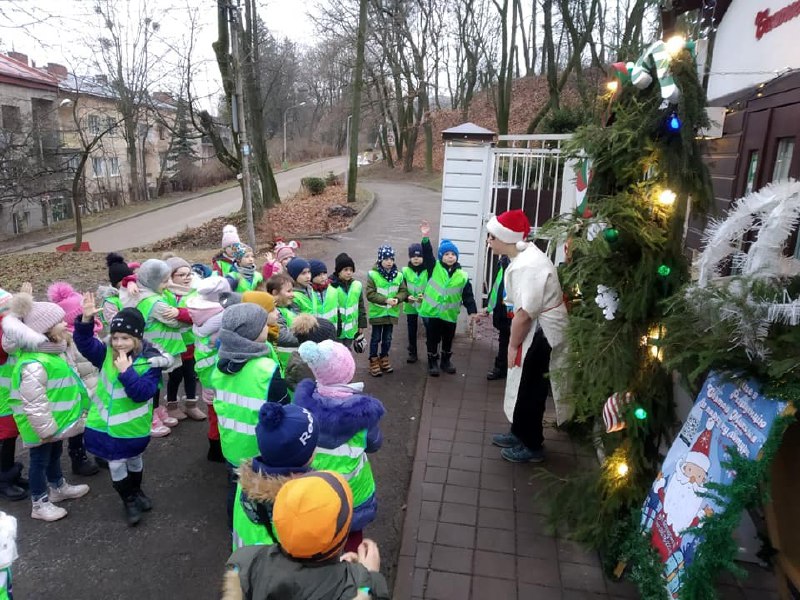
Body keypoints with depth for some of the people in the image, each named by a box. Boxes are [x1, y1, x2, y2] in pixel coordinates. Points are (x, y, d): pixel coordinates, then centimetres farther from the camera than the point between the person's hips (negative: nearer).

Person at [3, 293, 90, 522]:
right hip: (42, 426, -10)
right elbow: (34, 402, -31)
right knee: (40, 460, 9)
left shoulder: (51, 351, 1)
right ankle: (39, 504, 26)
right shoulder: (34, 364, -33)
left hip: (54, 420, 10)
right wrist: (46, 428, -23)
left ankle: (58, 487, 46)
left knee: (55, 454, 26)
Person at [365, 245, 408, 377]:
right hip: (377, 312, -3)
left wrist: (397, 299, -21)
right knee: (376, 338, 9)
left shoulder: (398, 275, -3)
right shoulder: (373, 275, -14)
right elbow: (370, 294, -17)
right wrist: (386, 300, -25)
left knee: (387, 338, 16)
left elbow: (404, 291, 0)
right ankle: (374, 362, 21)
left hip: (391, 313, 4)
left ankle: (384, 359, 34)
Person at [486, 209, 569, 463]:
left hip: (540, 334, -10)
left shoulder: (529, 266, -28)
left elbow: (524, 313, -28)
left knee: (530, 390, 4)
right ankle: (519, 433, 38)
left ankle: (531, 446, 21)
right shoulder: (524, 256, 6)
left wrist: (513, 345, -16)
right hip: (534, 330, 10)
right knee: (523, 386, 21)